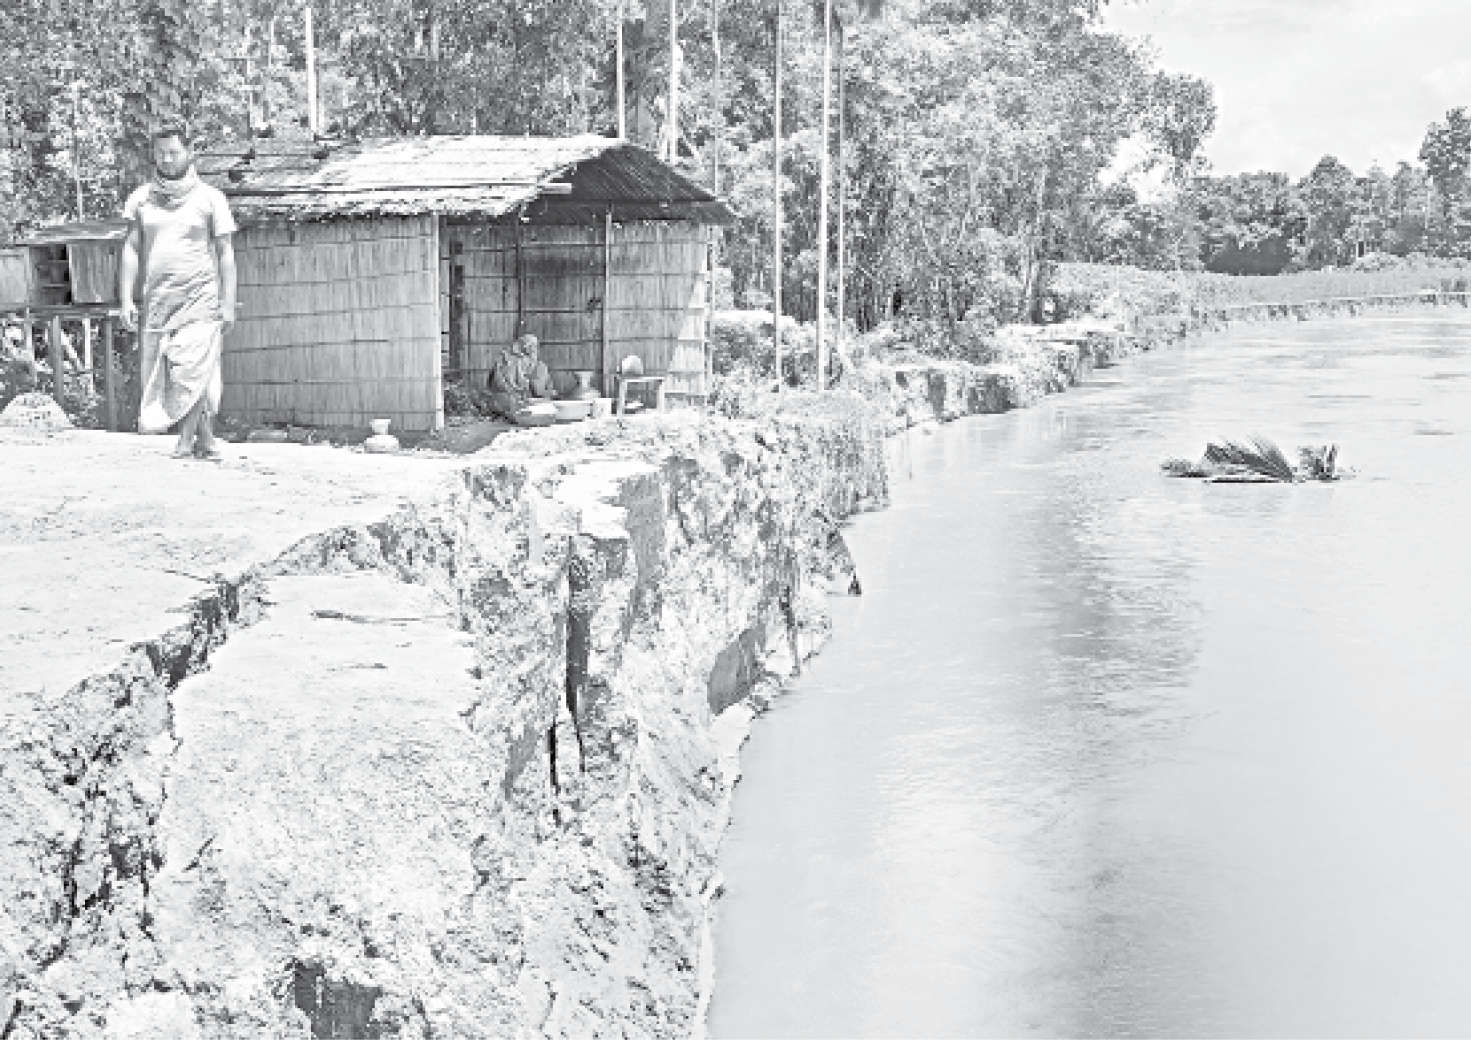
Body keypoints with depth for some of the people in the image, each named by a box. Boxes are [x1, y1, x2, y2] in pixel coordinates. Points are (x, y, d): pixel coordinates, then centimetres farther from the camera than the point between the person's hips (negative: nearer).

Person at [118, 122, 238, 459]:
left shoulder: (210, 198, 3)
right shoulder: (142, 198, 10)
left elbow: (225, 252, 4)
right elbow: (131, 249, 11)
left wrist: (228, 303, -2)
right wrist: (126, 299, 3)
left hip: (199, 298, -3)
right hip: (157, 299, 4)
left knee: (192, 369, -14)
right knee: (161, 374, 2)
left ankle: (187, 437, -6)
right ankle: (205, 438, 12)